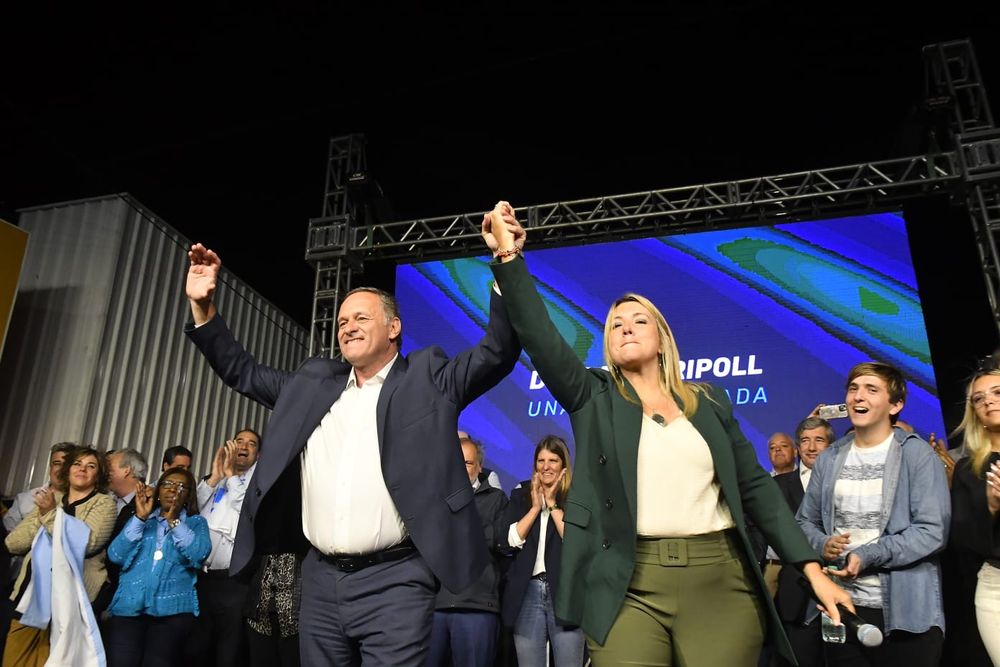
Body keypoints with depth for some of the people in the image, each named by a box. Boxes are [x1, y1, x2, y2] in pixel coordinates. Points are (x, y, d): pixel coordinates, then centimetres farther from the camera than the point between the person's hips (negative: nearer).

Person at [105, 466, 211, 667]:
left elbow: (199, 555, -7)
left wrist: (173, 520, -7)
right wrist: (140, 517, -1)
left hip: (172, 609, -2)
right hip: (130, 606, 2)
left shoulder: (196, 523, 14)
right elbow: (115, 555, 5)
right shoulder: (139, 520, 20)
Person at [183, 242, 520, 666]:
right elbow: (241, 371, 22)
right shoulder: (312, 382, 14)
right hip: (320, 580, 5)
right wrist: (202, 306, 11)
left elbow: (498, 352, -7)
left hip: (394, 581, -4)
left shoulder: (427, 378, 2)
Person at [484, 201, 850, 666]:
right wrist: (509, 257, -18)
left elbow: (756, 487, 12)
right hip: (628, 588, -2)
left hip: (720, 584, 2)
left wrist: (812, 569, 7)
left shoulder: (709, 401, 11)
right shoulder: (593, 396, 6)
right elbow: (540, 339, -9)